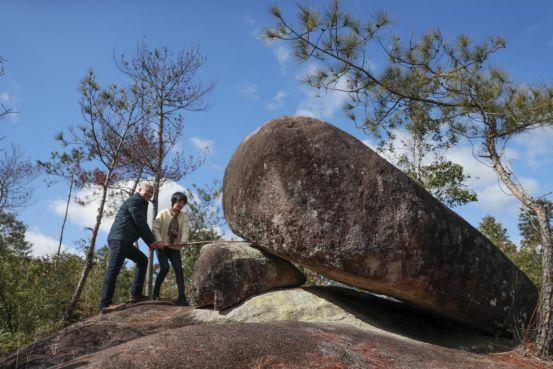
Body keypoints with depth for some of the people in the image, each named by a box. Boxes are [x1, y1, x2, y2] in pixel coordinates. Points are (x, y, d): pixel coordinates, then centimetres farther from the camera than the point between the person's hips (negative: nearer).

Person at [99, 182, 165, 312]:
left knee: (142, 260, 18)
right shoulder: (135, 201, -3)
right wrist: (152, 241, -1)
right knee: (113, 269, -18)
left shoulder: (142, 205, 28)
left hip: (126, 242, 11)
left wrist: (152, 243, 13)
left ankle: (135, 294, 13)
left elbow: (142, 226, 24)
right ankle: (104, 305, -23)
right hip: (118, 238, -11)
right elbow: (140, 223, -9)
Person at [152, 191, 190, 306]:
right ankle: (155, 293, 0)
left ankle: (182, 297, -12)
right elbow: (156, 228, -10)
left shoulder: (184, 217, 4)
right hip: (162, 247, -3)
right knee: (164, 268, -18)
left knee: (179, 270, -10)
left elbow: (185, 230, -13)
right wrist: (159, 241, -27)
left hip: (175, 248, 3)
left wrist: (183, 241, -34)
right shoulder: (163, 213, -2)